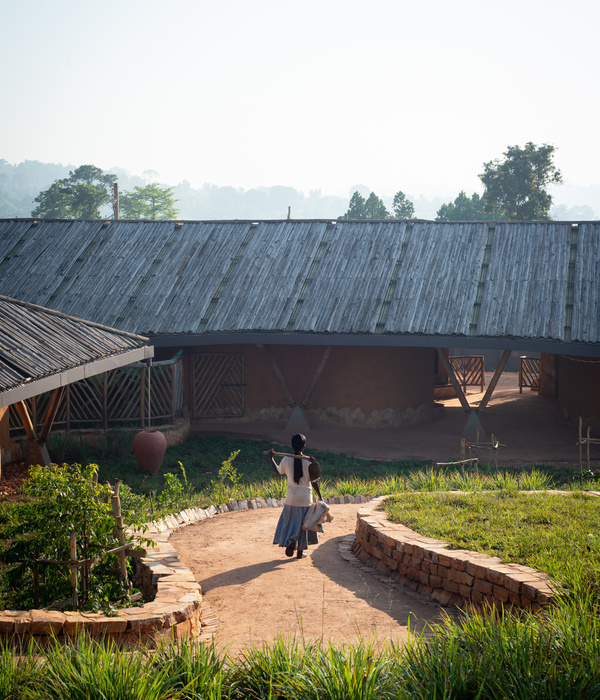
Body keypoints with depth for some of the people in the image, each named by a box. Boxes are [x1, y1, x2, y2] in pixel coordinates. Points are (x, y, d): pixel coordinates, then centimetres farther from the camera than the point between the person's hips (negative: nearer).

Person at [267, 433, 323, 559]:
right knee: (303, 523, 11)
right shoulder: (308, 461, -11)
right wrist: (320, 496, 4)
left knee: (290, 521, 13)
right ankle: (300, 551, 17)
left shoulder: (286, 460, -7)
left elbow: (278, 471, 14)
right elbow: (314, 482, -8)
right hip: (305, 498, -1)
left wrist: (271, 458, 24)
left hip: (291, 497, 1)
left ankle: (290, 541, -12)